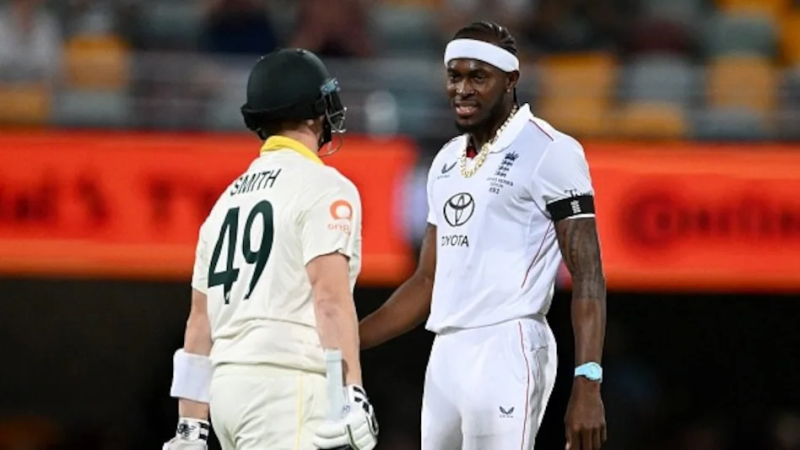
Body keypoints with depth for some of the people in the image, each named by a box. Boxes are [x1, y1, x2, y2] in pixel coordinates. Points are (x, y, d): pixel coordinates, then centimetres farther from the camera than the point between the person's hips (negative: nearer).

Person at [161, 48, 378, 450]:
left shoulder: (228, 200, 20)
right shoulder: (324, 189, -3)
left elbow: (200, 323, 19)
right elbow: (330, 297, -16)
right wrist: (351, 396, -22)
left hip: (227, 386, 8)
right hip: (285, 386, -8)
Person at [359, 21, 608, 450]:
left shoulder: (549, 152, -6)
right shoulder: (447, 161, 18)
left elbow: (587, 275, -10)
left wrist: (587, 385, -20)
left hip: (508, 354, -8)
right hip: (445, 357, 8)